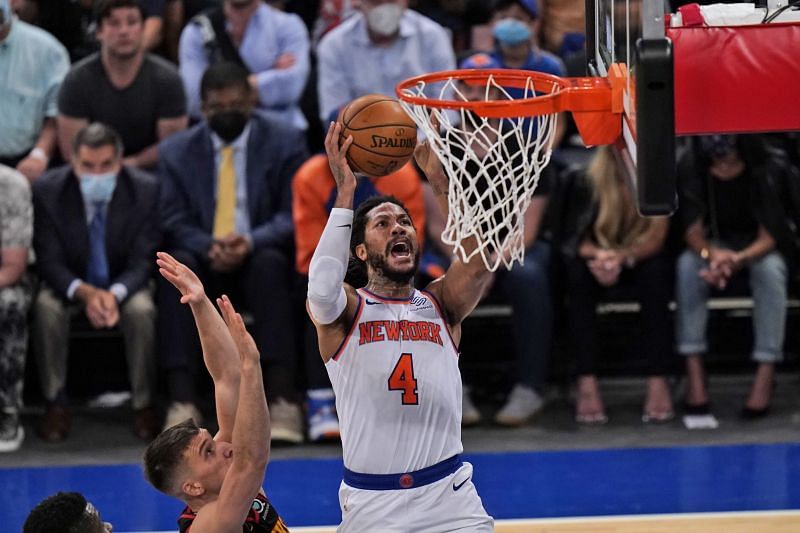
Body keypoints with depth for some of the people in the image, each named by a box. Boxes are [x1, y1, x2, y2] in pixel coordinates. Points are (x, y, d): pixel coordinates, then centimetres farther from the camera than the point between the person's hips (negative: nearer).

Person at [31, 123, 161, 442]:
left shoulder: (146, 190, -18)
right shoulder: (48, 190, -17)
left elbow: (142, 261, -15)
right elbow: (50, 261, -15)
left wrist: (115, 294, -38)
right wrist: (84, 293, -37)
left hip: (124, 283, 0)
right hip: (71, 284, 0)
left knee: (142, 309, -32)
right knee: (46, 307, -31)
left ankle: (144, 405, -15)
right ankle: (55, 404, -16)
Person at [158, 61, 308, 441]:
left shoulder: (285, 142, 4)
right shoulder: (177, 151, 9)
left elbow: (293, 215, -4)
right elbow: (174, 221, 2)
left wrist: (251, 243, -24)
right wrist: (208, 247, -21)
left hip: (263, 258, -1)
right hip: (204, 262, 1)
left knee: (269, 264, -36)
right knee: (176, 264, -32)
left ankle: (282, 399, -41)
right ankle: (181, 401, -38)